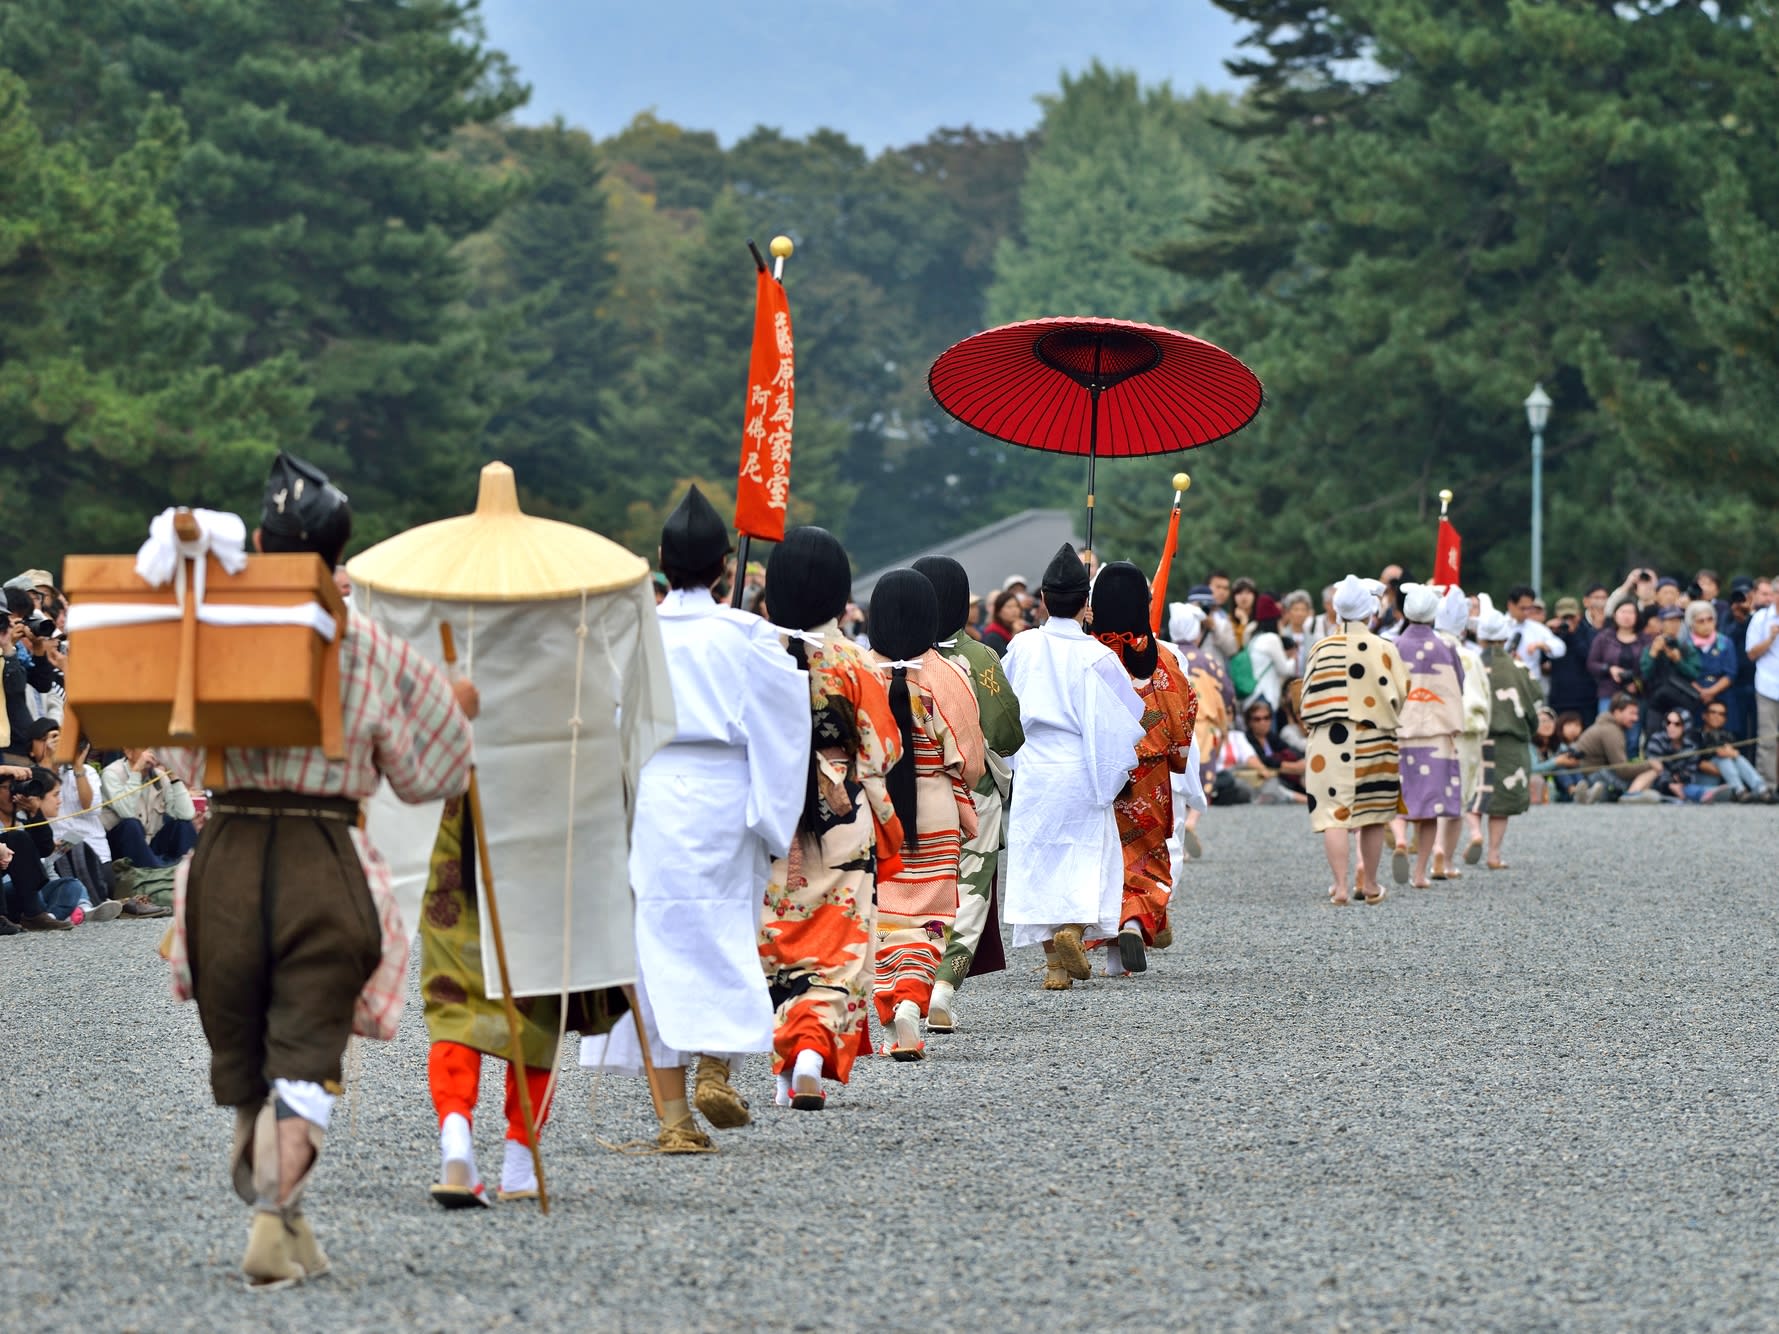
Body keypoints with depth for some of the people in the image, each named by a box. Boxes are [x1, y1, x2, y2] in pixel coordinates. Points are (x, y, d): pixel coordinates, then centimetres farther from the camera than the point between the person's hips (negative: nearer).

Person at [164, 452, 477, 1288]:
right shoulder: (374, 654, -2)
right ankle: (273, 1220, -23)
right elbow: (425, 775, 8)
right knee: (304, 1054, -3)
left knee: (242, 1053, 16)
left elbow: (184, 758, 12)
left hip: (228, 851, 2)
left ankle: (281, 1218, 24)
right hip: (327, 857, -2)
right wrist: (457, 714, 25)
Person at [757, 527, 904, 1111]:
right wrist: (887, 837, 7)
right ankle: (816, 1048, -17)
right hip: (843, 823, -1)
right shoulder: (856, 664, -7)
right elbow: (879, 756, -3)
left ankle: (789, 1065, 14)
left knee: (780, 938, 13)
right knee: (836, 944, 2)